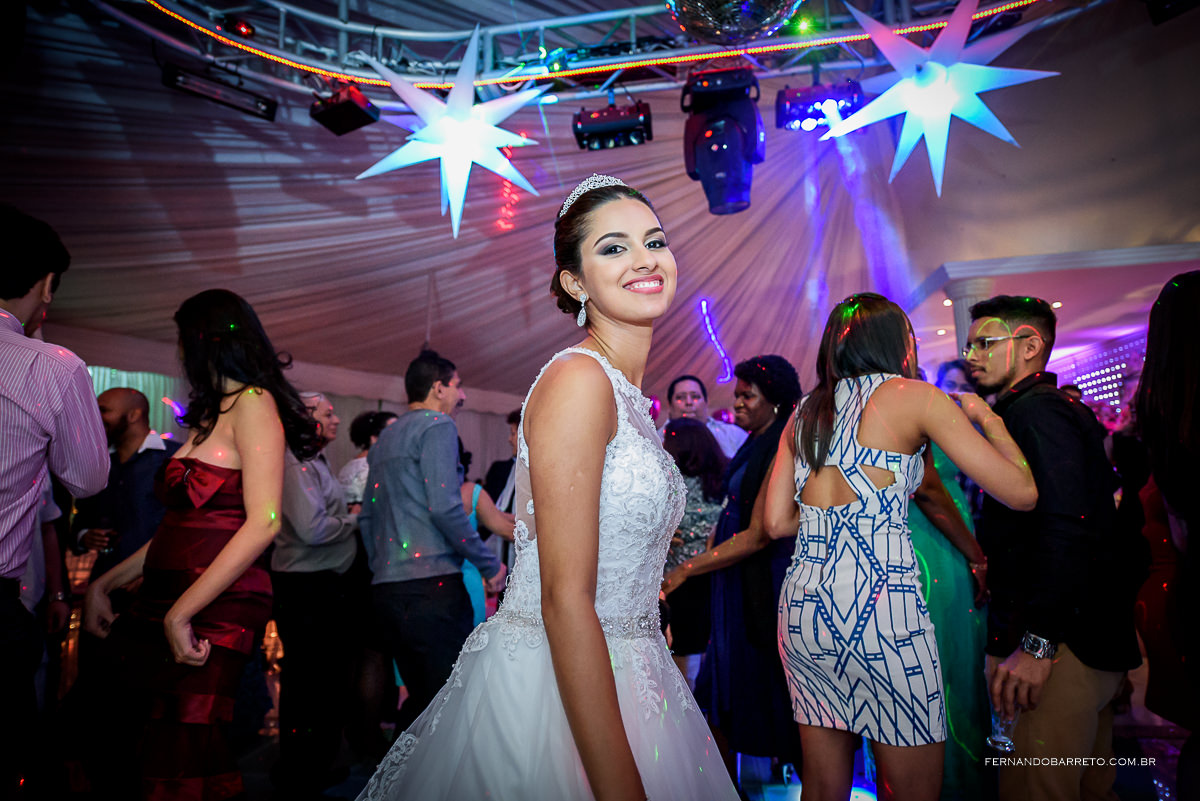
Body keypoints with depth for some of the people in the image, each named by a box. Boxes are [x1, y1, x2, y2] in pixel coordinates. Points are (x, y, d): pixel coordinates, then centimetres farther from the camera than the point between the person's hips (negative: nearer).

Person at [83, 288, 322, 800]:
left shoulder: (253, 404, -7)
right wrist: (104, 585, 13)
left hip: (214, 612, -8)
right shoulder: (211, 415, 19)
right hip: (163, 604, 8)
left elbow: (263, 523, -18)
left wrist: (181, 613, -18)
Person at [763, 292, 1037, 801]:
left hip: (802, 604, 6)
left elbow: (777, 522, 11)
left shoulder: (803, 415, 13)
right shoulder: (912, 396, -1)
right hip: (880, 606, -6)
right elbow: (1021, 492, -2)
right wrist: (986, 416, 15)